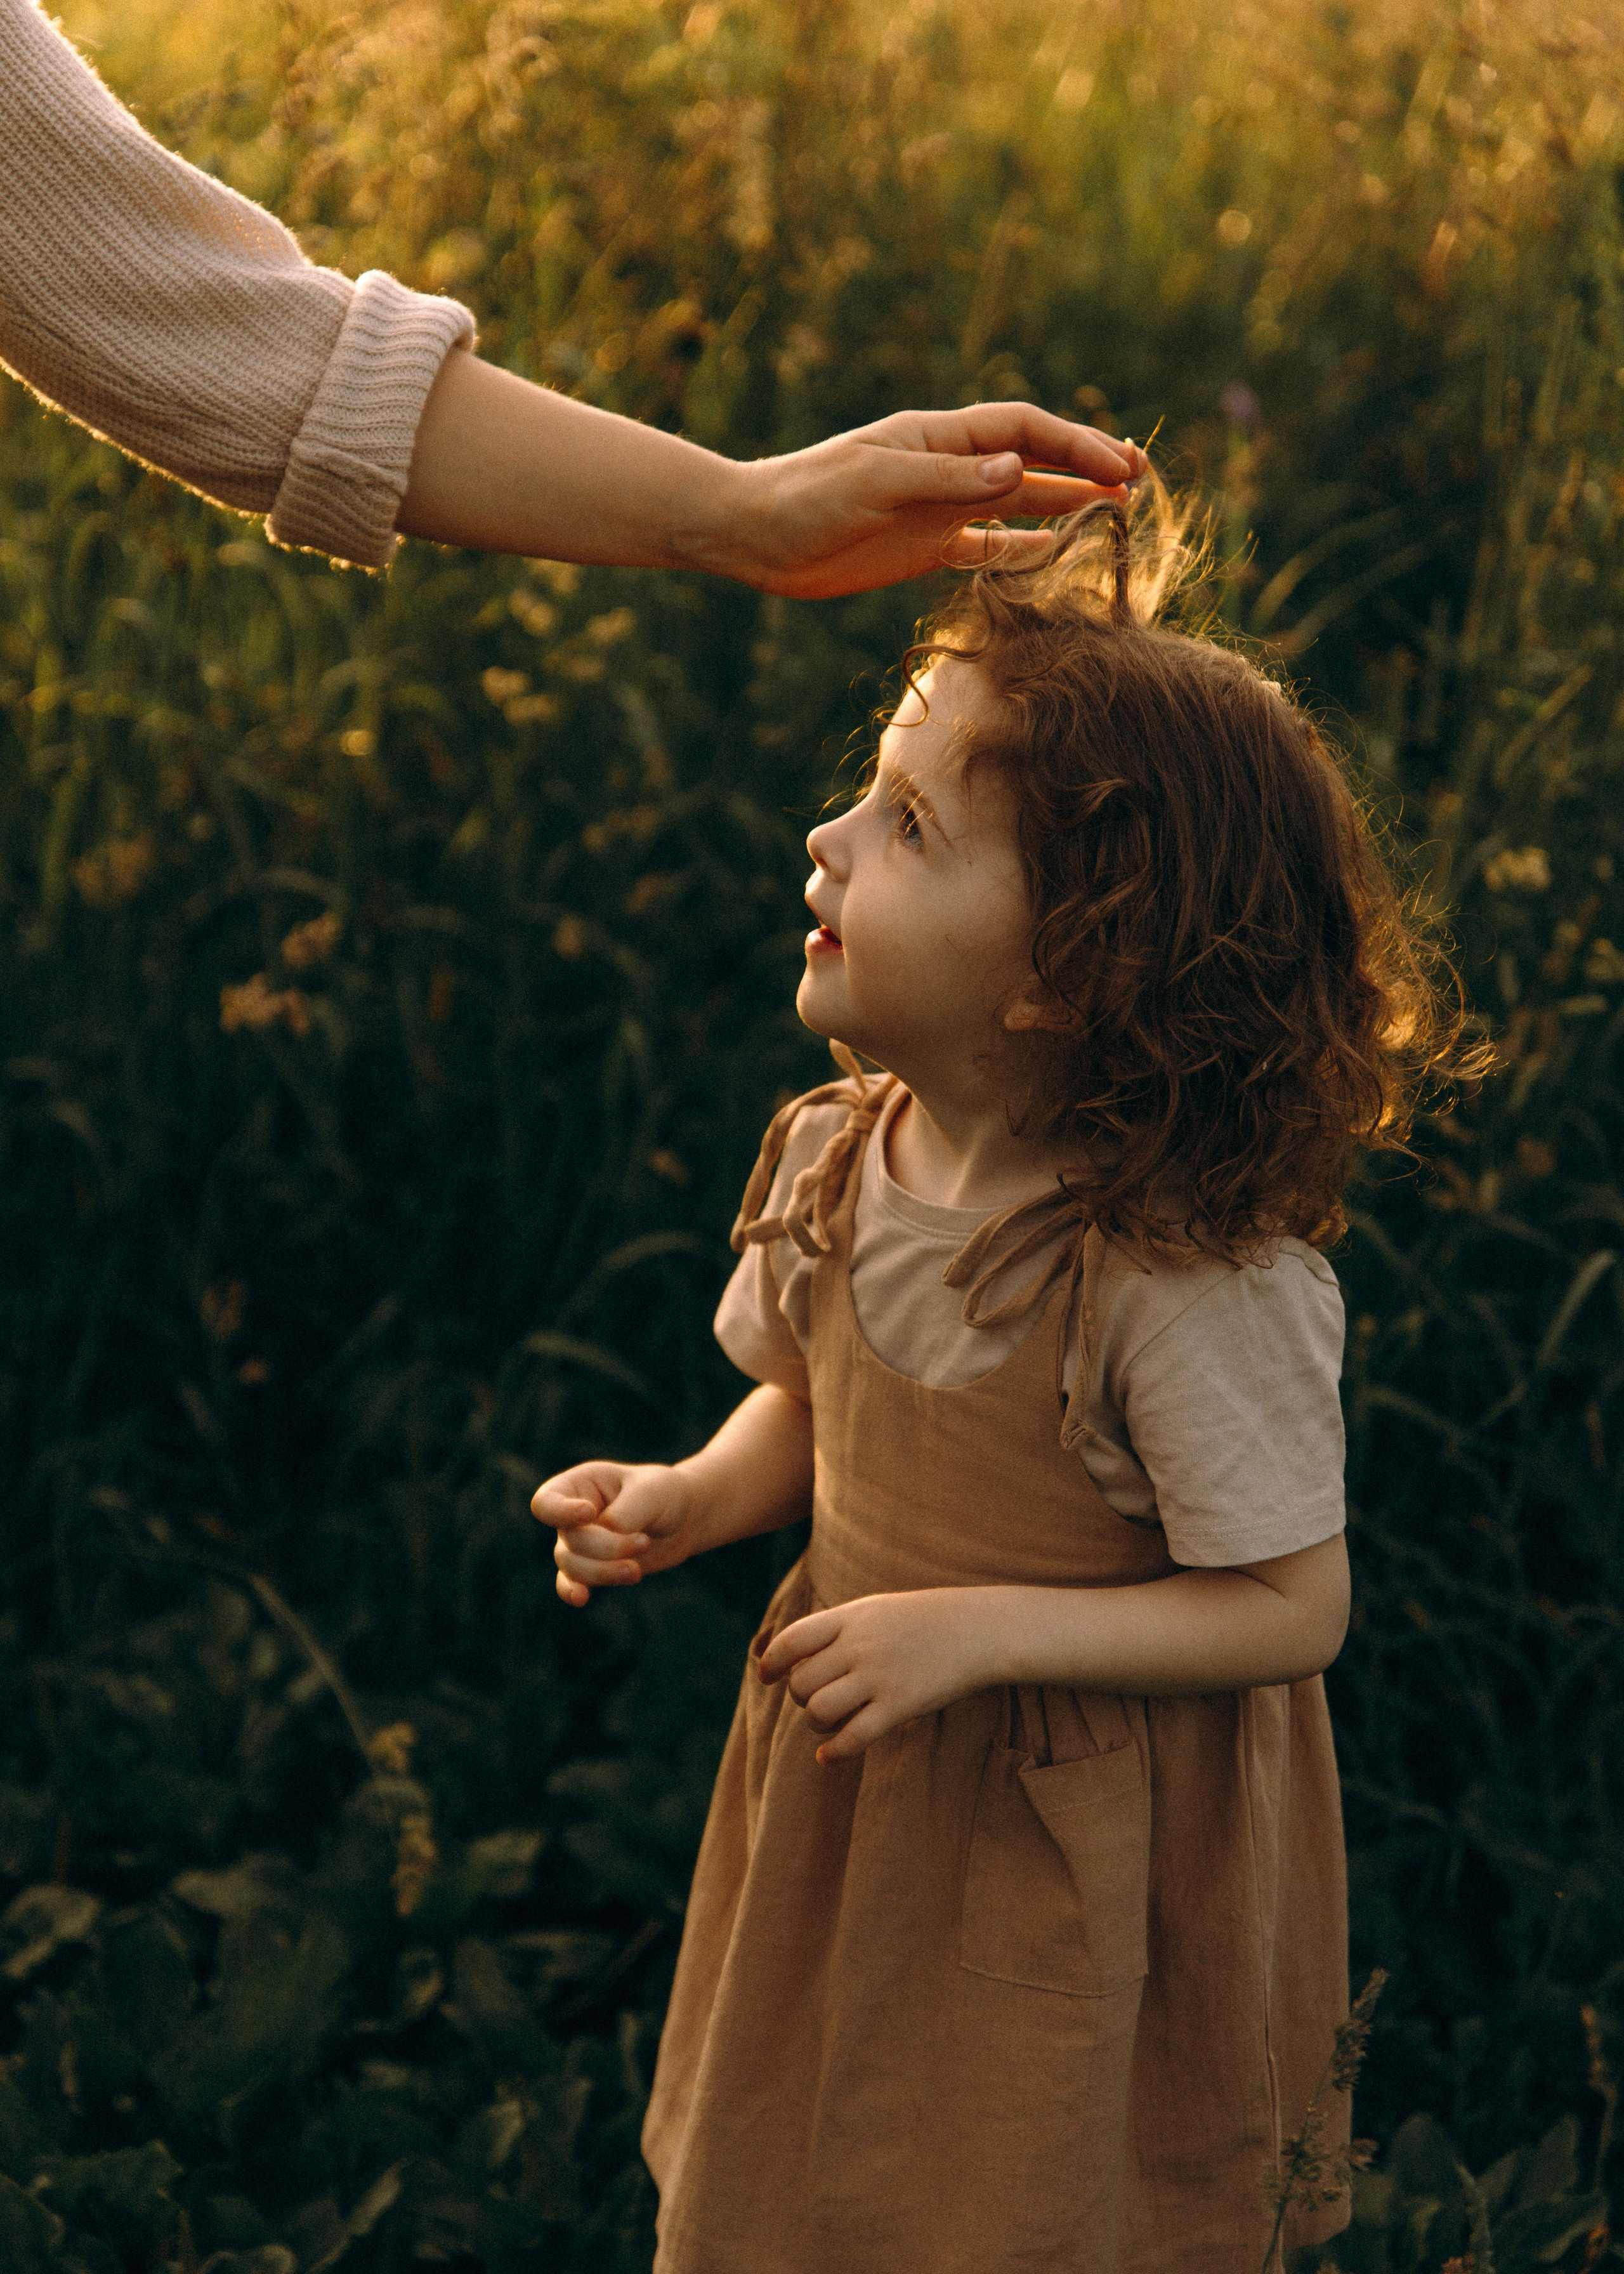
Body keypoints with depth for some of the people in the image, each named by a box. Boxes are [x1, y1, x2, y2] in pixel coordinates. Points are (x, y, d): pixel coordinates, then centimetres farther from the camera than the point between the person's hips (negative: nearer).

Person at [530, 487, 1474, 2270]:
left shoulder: (1194, 1279, -30)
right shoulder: (831, 1161, -10)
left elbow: (1291, 1608, -21)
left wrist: (985, 1628, -27)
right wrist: (685, 1503, -9)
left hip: (1084, 1845, -6)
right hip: (850, 1792, 6)